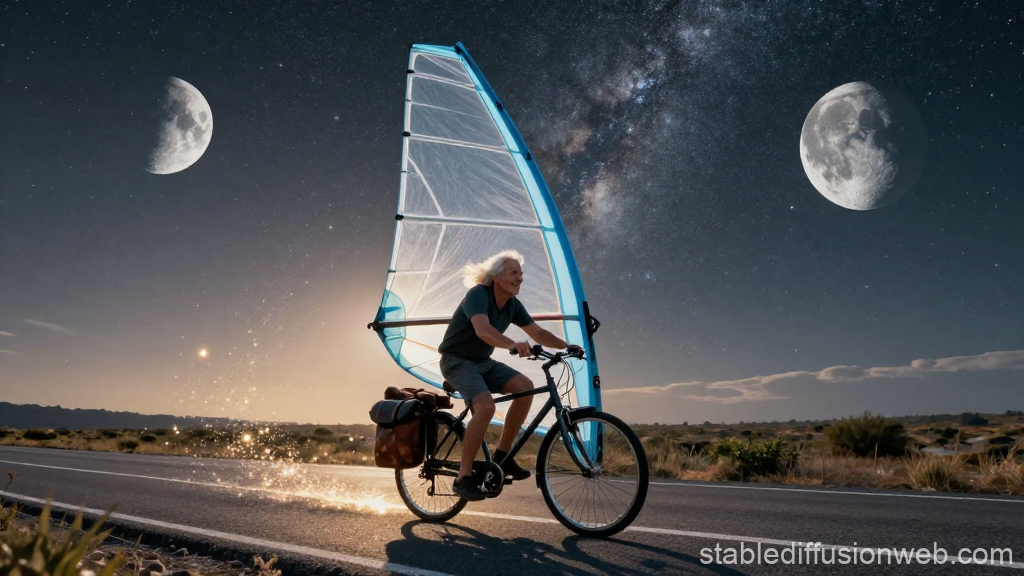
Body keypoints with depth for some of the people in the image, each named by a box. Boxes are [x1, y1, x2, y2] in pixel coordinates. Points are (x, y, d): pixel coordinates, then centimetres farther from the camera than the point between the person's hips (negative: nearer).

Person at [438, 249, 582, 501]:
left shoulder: (512, 304, 1)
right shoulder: (478, 294, -22)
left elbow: (538, 333, 1)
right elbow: (483, 330, -41)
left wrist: (567, 346, -14)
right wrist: (514, 345, -57)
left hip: (483, 362, 7)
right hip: (457, 361, -7)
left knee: (525, 386, -15)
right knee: (486, 406, -30)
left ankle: (502, 455, -2)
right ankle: (464, 477, -14)